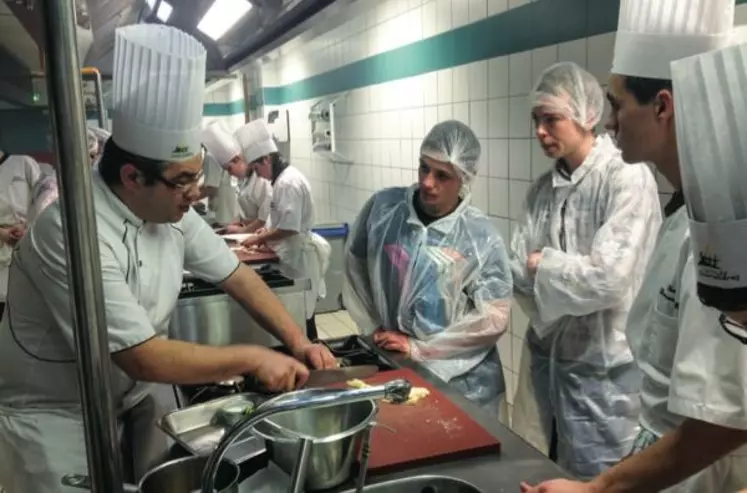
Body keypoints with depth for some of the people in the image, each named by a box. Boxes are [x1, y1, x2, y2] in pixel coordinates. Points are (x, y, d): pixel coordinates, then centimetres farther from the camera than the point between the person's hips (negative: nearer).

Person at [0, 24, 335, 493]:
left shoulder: (172, 209, -8)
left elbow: (237, 276, 0)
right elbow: (144, 358, -31)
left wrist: (298, 341, -11)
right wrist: (253, 358, -24)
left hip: (131, 398, 6)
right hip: (54, 416, -6)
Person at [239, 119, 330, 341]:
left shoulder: (288, 183, -23)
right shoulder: (286, 177, 10)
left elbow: (290, 228, -25)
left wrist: (260, 238, -13)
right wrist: (268, 230, 10)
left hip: (298, 253, -10)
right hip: (295, 250, 10)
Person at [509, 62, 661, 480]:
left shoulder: (628, 178, -15)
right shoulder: (543, 188, 6)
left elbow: (607, 279, -24)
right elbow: (520, 271, 2)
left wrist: (542, 264, -10)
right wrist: (565, 274, -16)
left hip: (600, 368, -6)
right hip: (546, 358, 7)